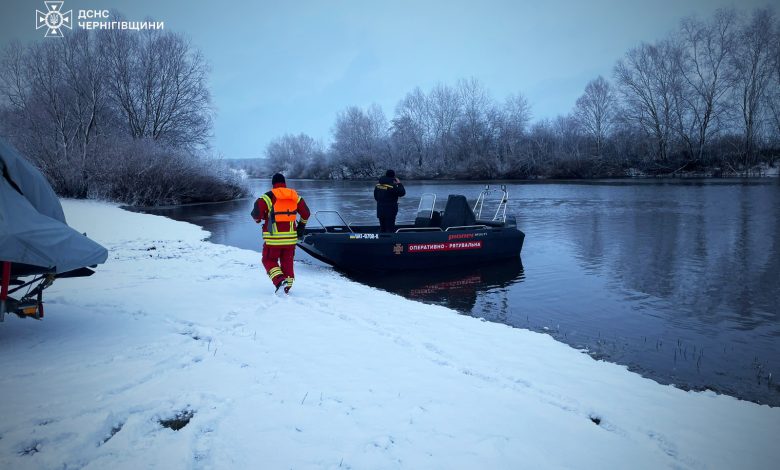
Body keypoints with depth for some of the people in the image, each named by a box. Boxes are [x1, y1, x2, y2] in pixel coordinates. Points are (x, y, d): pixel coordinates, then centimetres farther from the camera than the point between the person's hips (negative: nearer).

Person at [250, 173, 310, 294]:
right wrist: (301, 227, 26)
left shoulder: (268, 197, -6)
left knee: (269, 260, 10)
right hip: (291, 237, 4)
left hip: (273, 238, -4)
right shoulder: (295, 197, 8)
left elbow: (256, 213, -10)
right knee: (287, 262, 15)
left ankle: (279, 280, -12)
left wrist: (258, 219, 13)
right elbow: (306, 213, 13)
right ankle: (288, 285, 15)